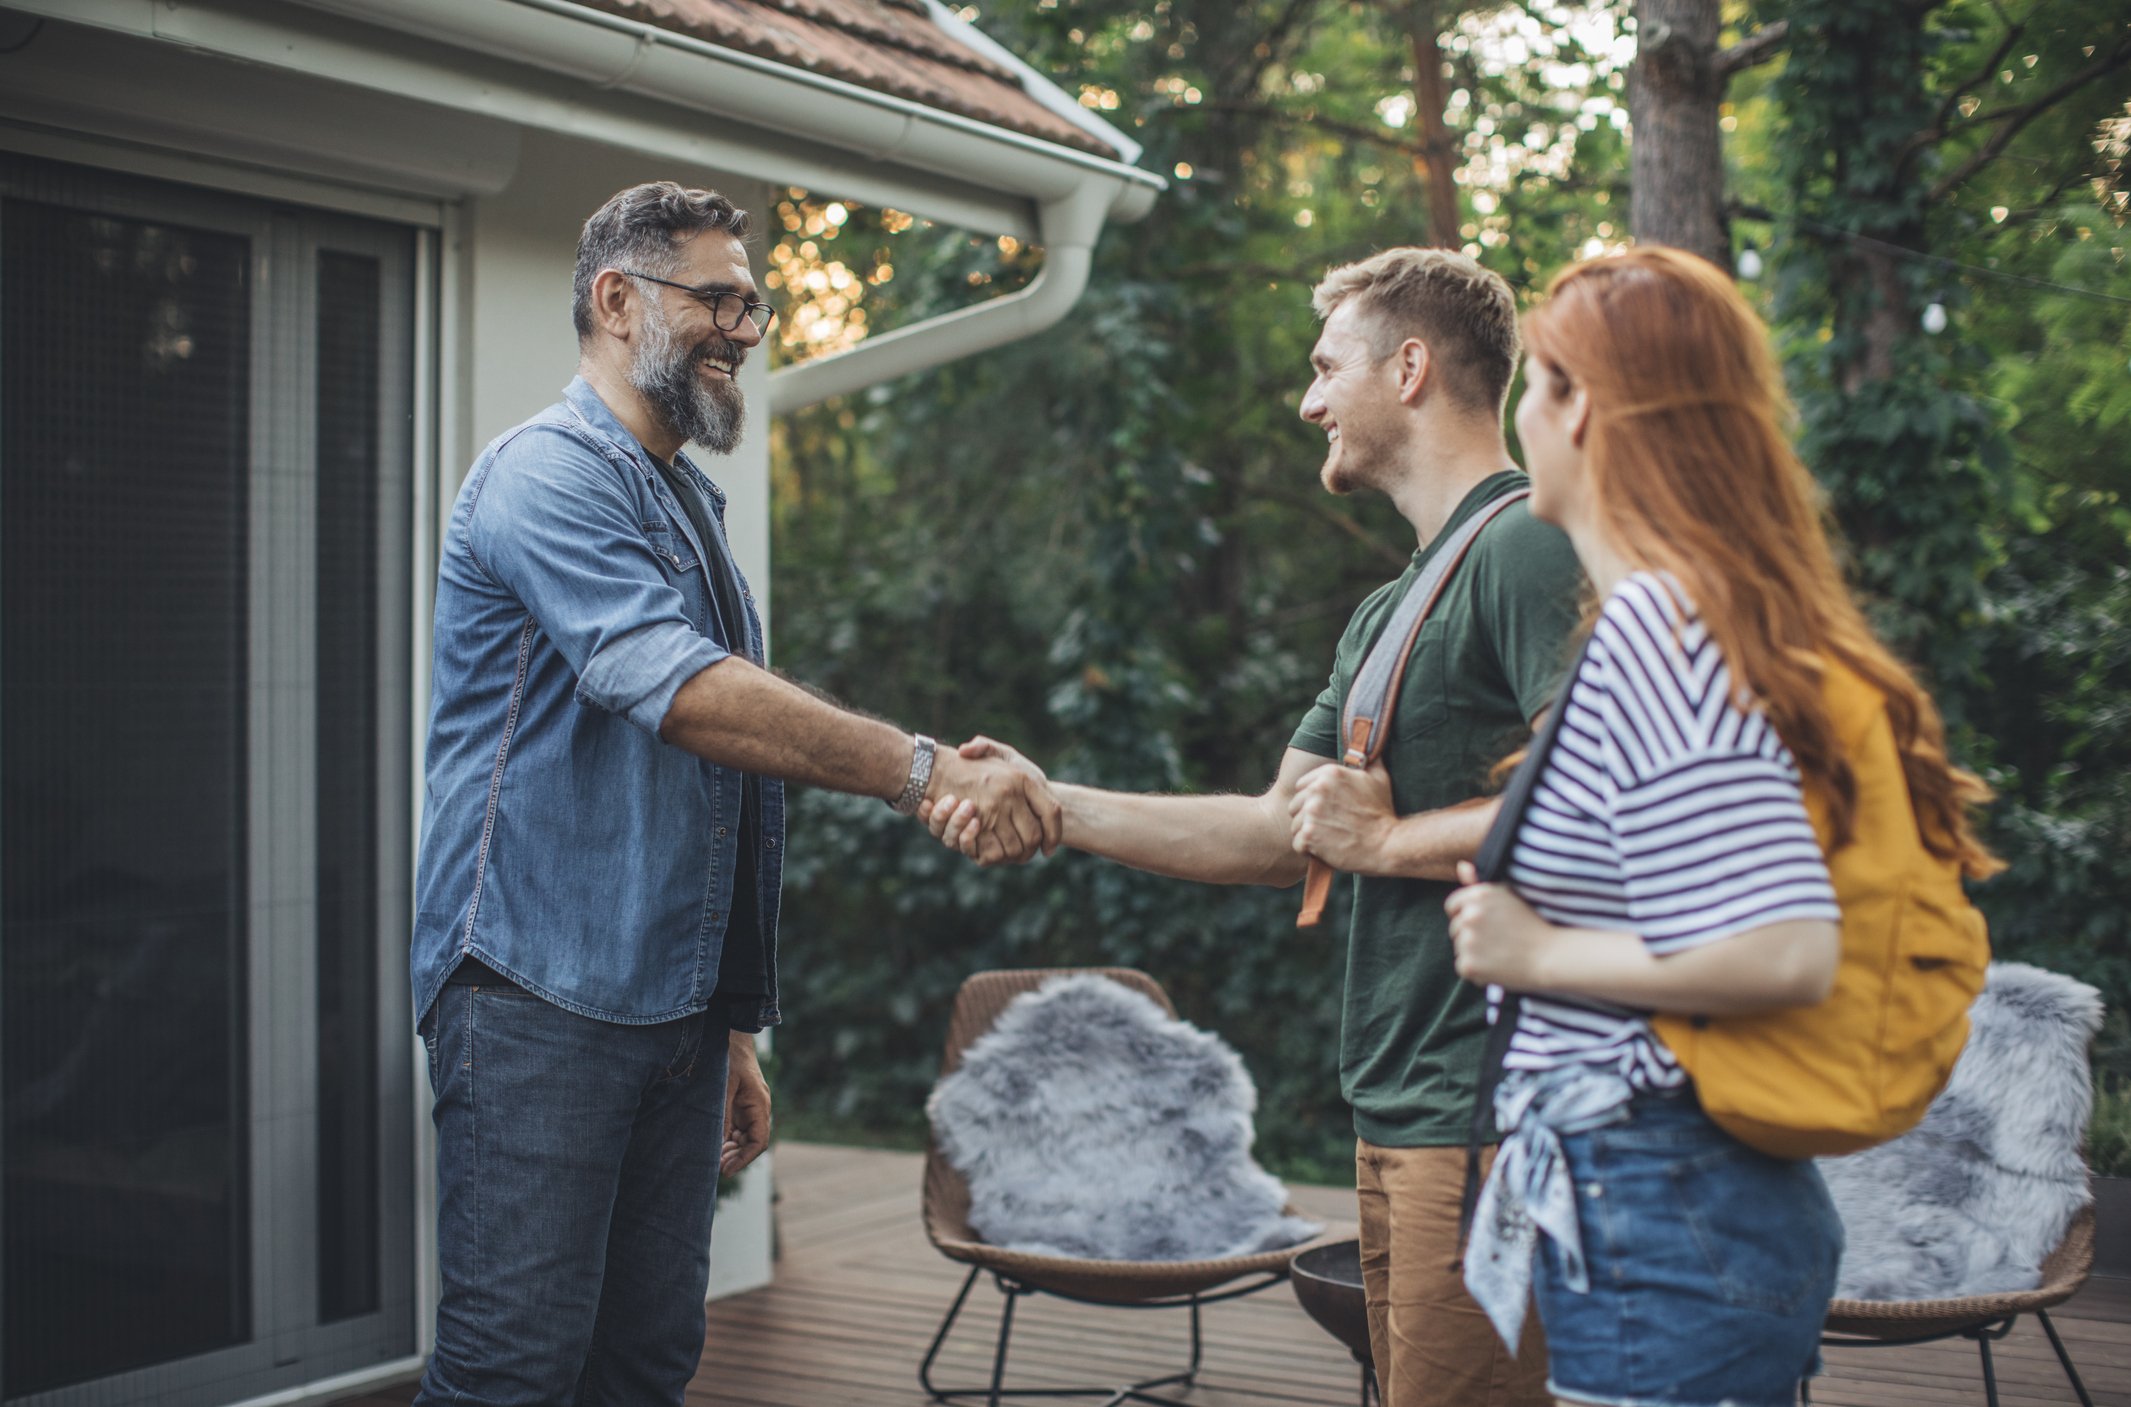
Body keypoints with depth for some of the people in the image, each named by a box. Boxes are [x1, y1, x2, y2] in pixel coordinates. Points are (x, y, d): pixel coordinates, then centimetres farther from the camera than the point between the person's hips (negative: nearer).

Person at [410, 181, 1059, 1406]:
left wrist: (731, 1026, 23)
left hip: (673, 1007, 9)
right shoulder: (549, 473, -8)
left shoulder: (692, 509, 22)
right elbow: (677, 689, -24)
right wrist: (922, 772, -29)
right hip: (542, 995, -8)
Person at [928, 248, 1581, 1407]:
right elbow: (1284, 835, 20)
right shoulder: (1387, 614, 21)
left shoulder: (1528, 547, -10)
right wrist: (1053, 806, 13)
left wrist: (1390, 839, -12)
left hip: (1486, 1113, -10)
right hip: (1395, 1115, 10)